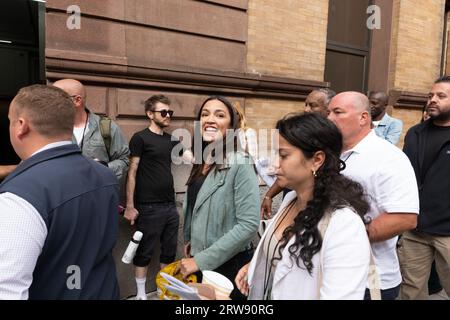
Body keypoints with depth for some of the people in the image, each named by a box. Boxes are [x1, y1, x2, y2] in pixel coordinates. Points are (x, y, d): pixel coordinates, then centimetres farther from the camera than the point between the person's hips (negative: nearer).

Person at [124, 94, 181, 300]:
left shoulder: (171, 140, 12)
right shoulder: (140, 138, -7)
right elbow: (131, 173, -8)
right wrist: (130, 206, -12)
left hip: (170, 206, 6)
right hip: (149, 208, -6)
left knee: (169, 251, 14)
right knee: (144, 252, 6)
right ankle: (141, 293, 22)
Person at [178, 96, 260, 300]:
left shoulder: (239, 164, -18)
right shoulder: (201, 163, 3)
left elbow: (249, 224, -23)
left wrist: (201, 260, -20)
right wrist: (190, 241, 5)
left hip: (229, 265, -6)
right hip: (199, 264, 7)